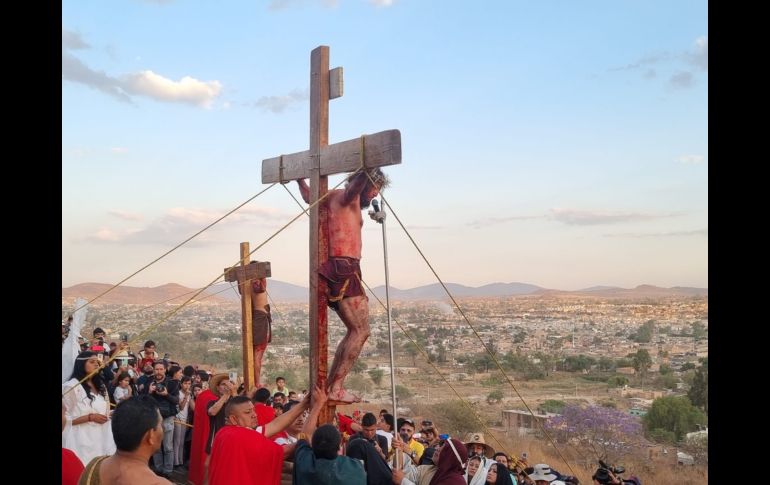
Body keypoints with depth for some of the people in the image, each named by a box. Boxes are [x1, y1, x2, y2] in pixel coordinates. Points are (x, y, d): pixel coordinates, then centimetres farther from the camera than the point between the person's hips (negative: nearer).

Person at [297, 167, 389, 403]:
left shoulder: (335, 198, 23)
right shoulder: (347, 196, -5)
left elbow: (309, 196, 40)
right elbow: (354, 186, -30)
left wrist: (300, 179, 56)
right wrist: (368, 168, -46)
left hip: (339, 271, 10)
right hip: (345, 270, -10)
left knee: (355, 331, 15)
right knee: (361, 331, -9)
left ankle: (330, 385, 16)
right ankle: (336, 388, -10)